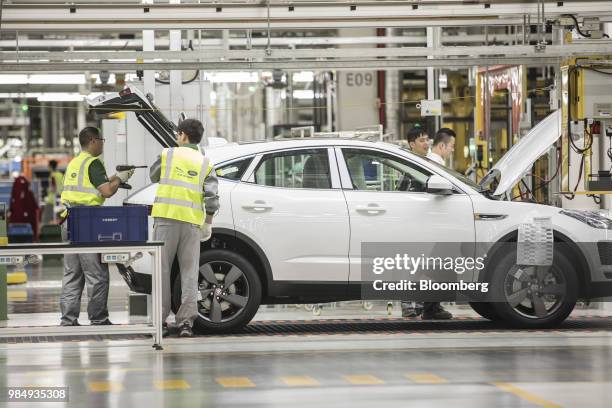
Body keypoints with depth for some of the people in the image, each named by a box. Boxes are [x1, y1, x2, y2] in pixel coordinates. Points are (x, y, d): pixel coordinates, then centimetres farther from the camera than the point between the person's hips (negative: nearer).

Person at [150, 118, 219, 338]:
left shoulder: (168, 154, 4)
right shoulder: (205, 163, 9)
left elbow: (154, 176, 21)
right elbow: (212, 196, 0)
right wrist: (208, 223, 8)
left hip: (167, 218, -2)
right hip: (192, 221, 2)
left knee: (162, 270, 4)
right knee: (189, 272, 5)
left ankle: (160, 320, 5)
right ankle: (186, 320, -1)